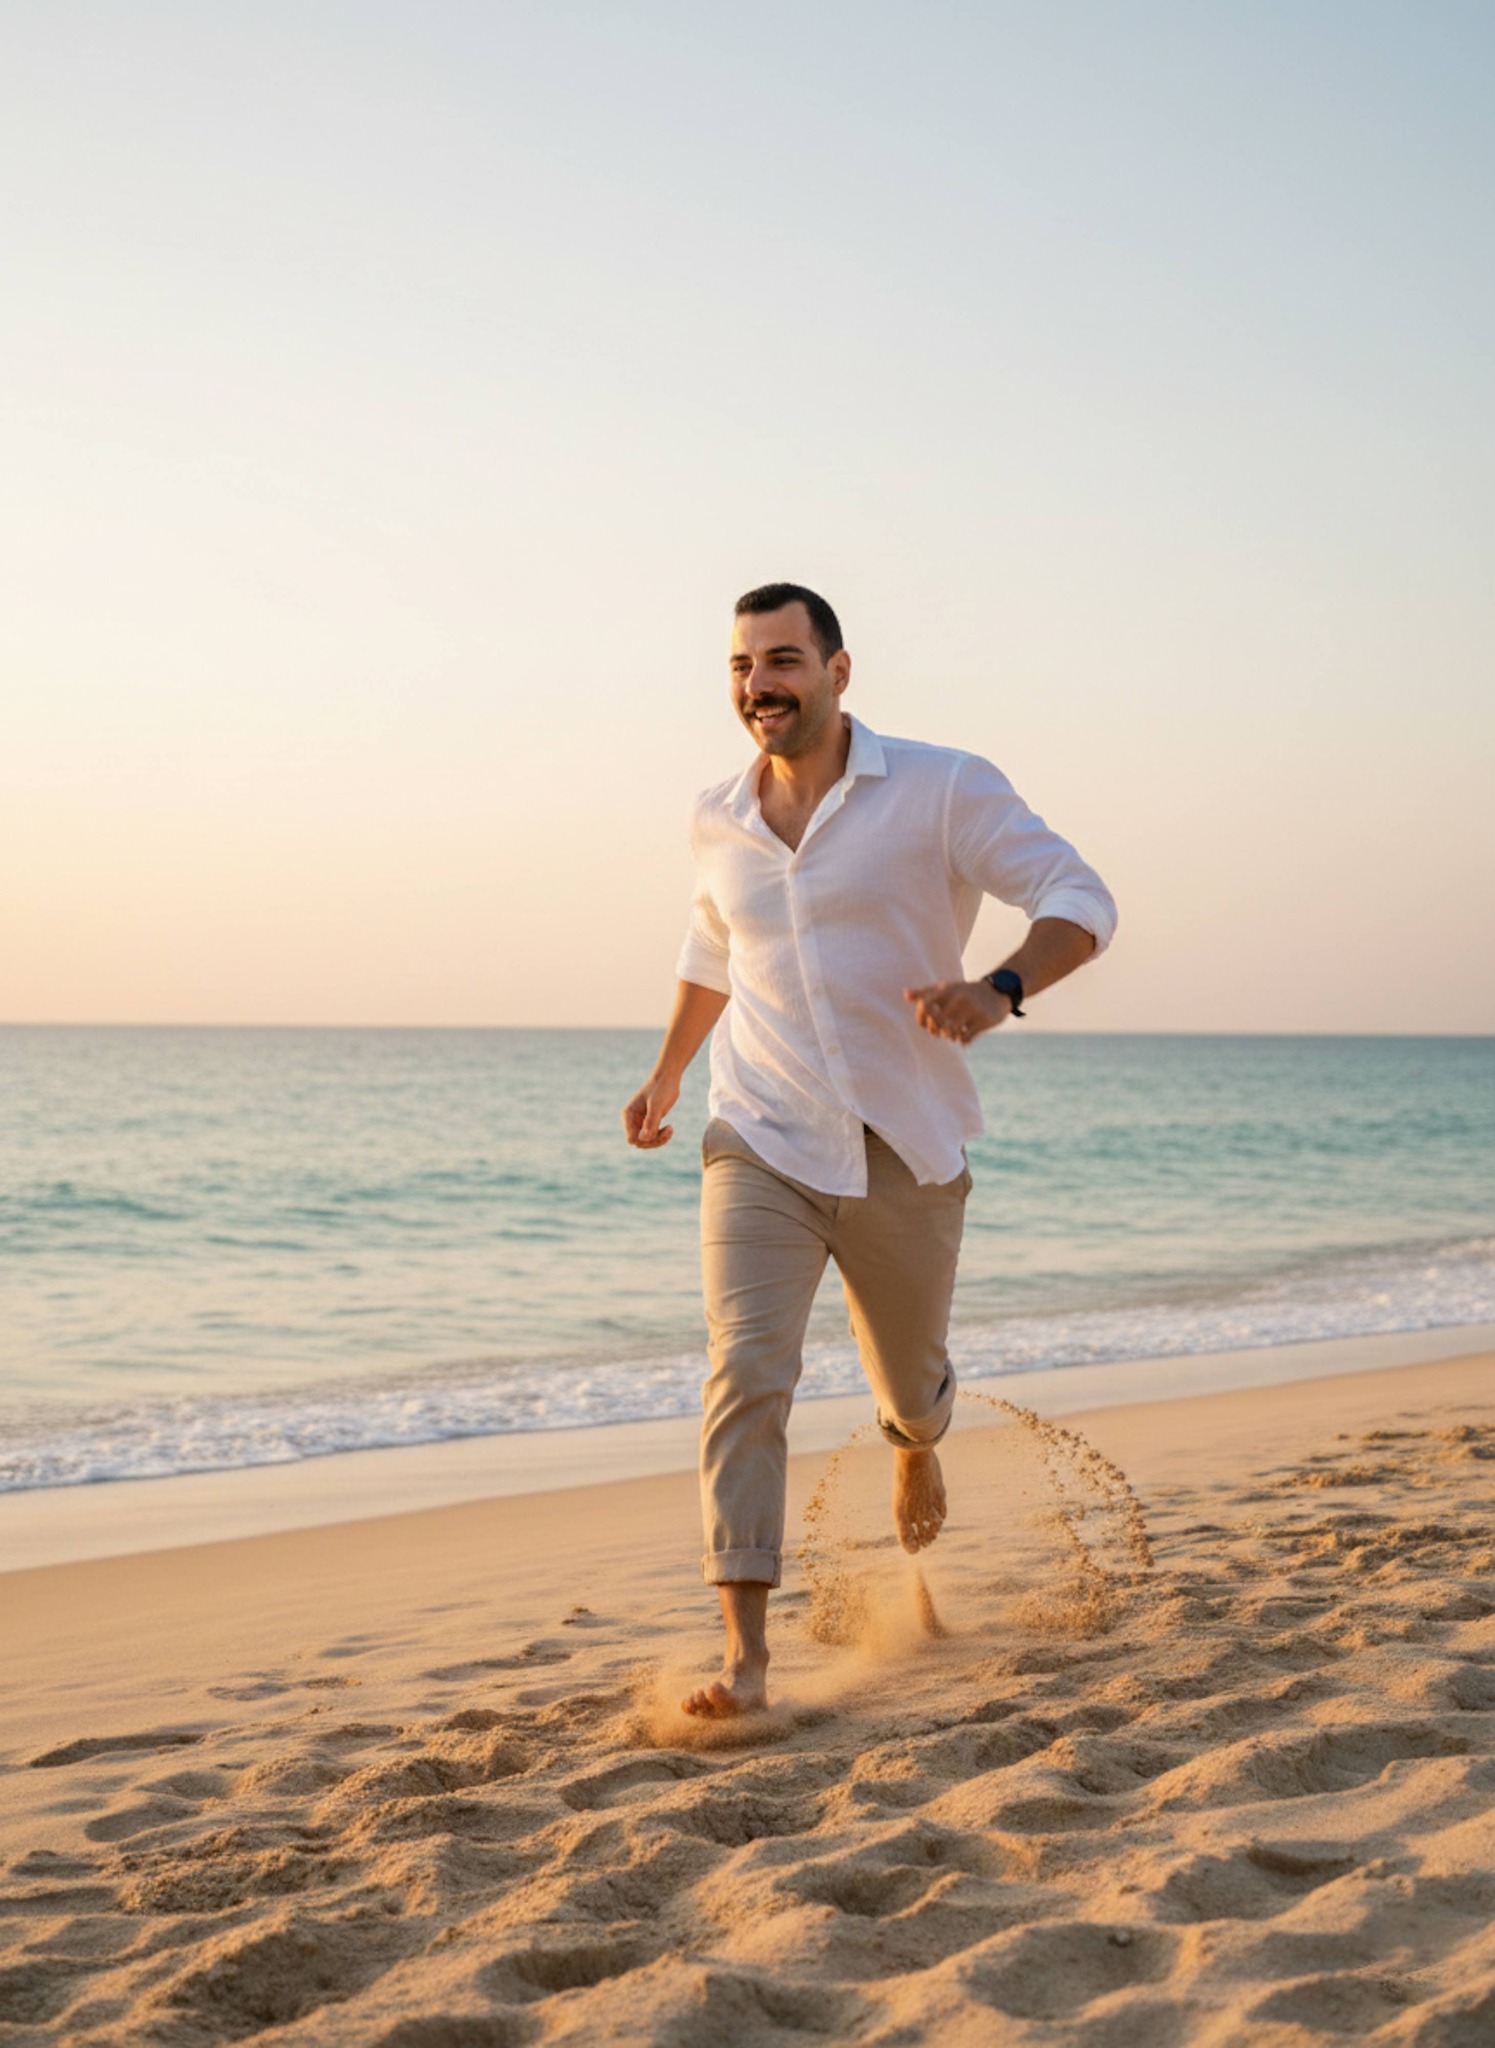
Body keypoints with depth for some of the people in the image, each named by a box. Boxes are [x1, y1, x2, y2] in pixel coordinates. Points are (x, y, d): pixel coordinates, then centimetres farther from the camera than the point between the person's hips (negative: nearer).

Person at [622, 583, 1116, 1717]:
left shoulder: (942, 791, -8)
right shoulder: (719, 820, 5)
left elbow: (1080, 897, -12)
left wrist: (1000, 989, -31)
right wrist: (667, 1071, 33)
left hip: (905, 1154, -1)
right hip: (762, 1148, 1)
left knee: (909, 1380, 17)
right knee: (748, 1378, -17)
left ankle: (915, 1444, 57)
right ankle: (746, 1654, -17)